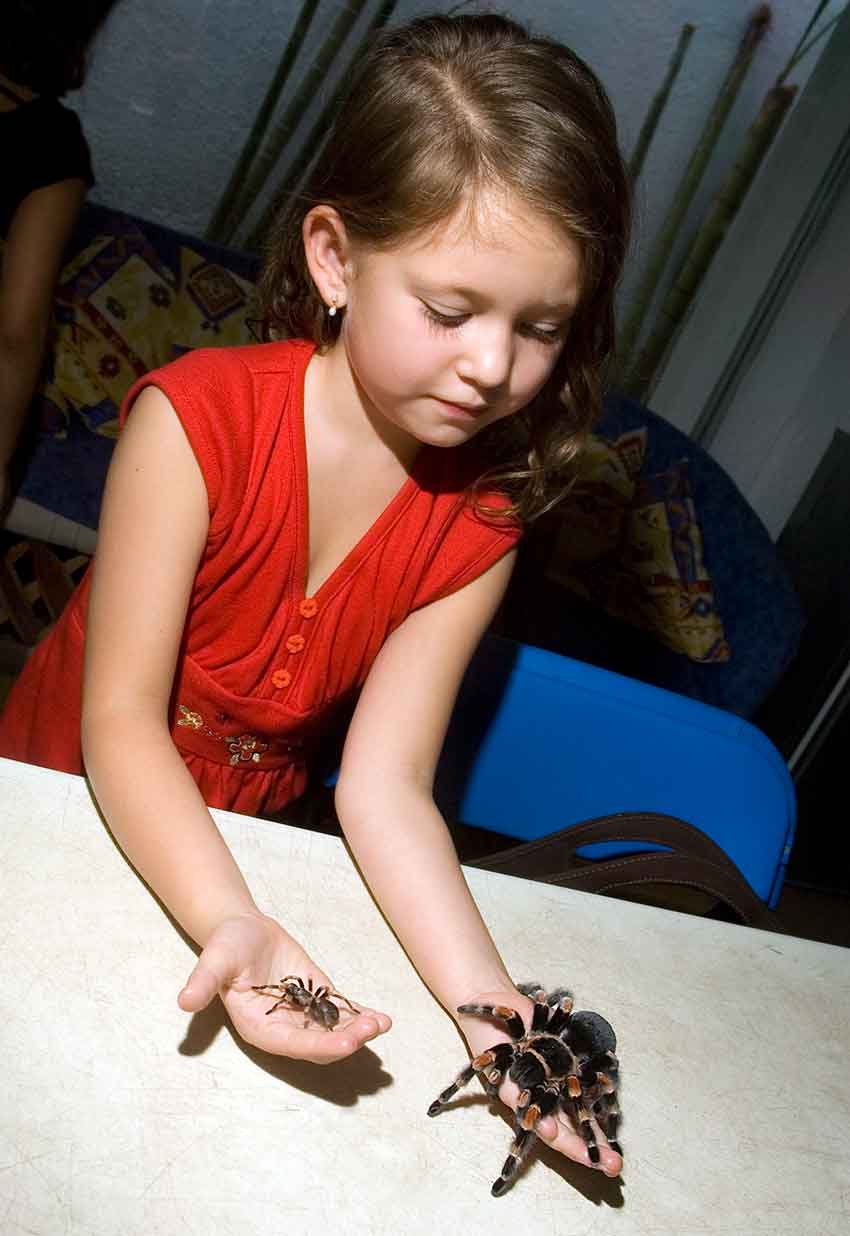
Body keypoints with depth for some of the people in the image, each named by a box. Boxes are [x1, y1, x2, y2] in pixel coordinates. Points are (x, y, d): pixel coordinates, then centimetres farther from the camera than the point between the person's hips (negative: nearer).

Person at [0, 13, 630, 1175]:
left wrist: (489, 1001, -33)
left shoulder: (479, 523, -14)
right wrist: (234, 928, -40)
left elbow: (385, 784, -19)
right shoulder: (196, 421, -25)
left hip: (235, 836, 2)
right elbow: (120, 719, -25)